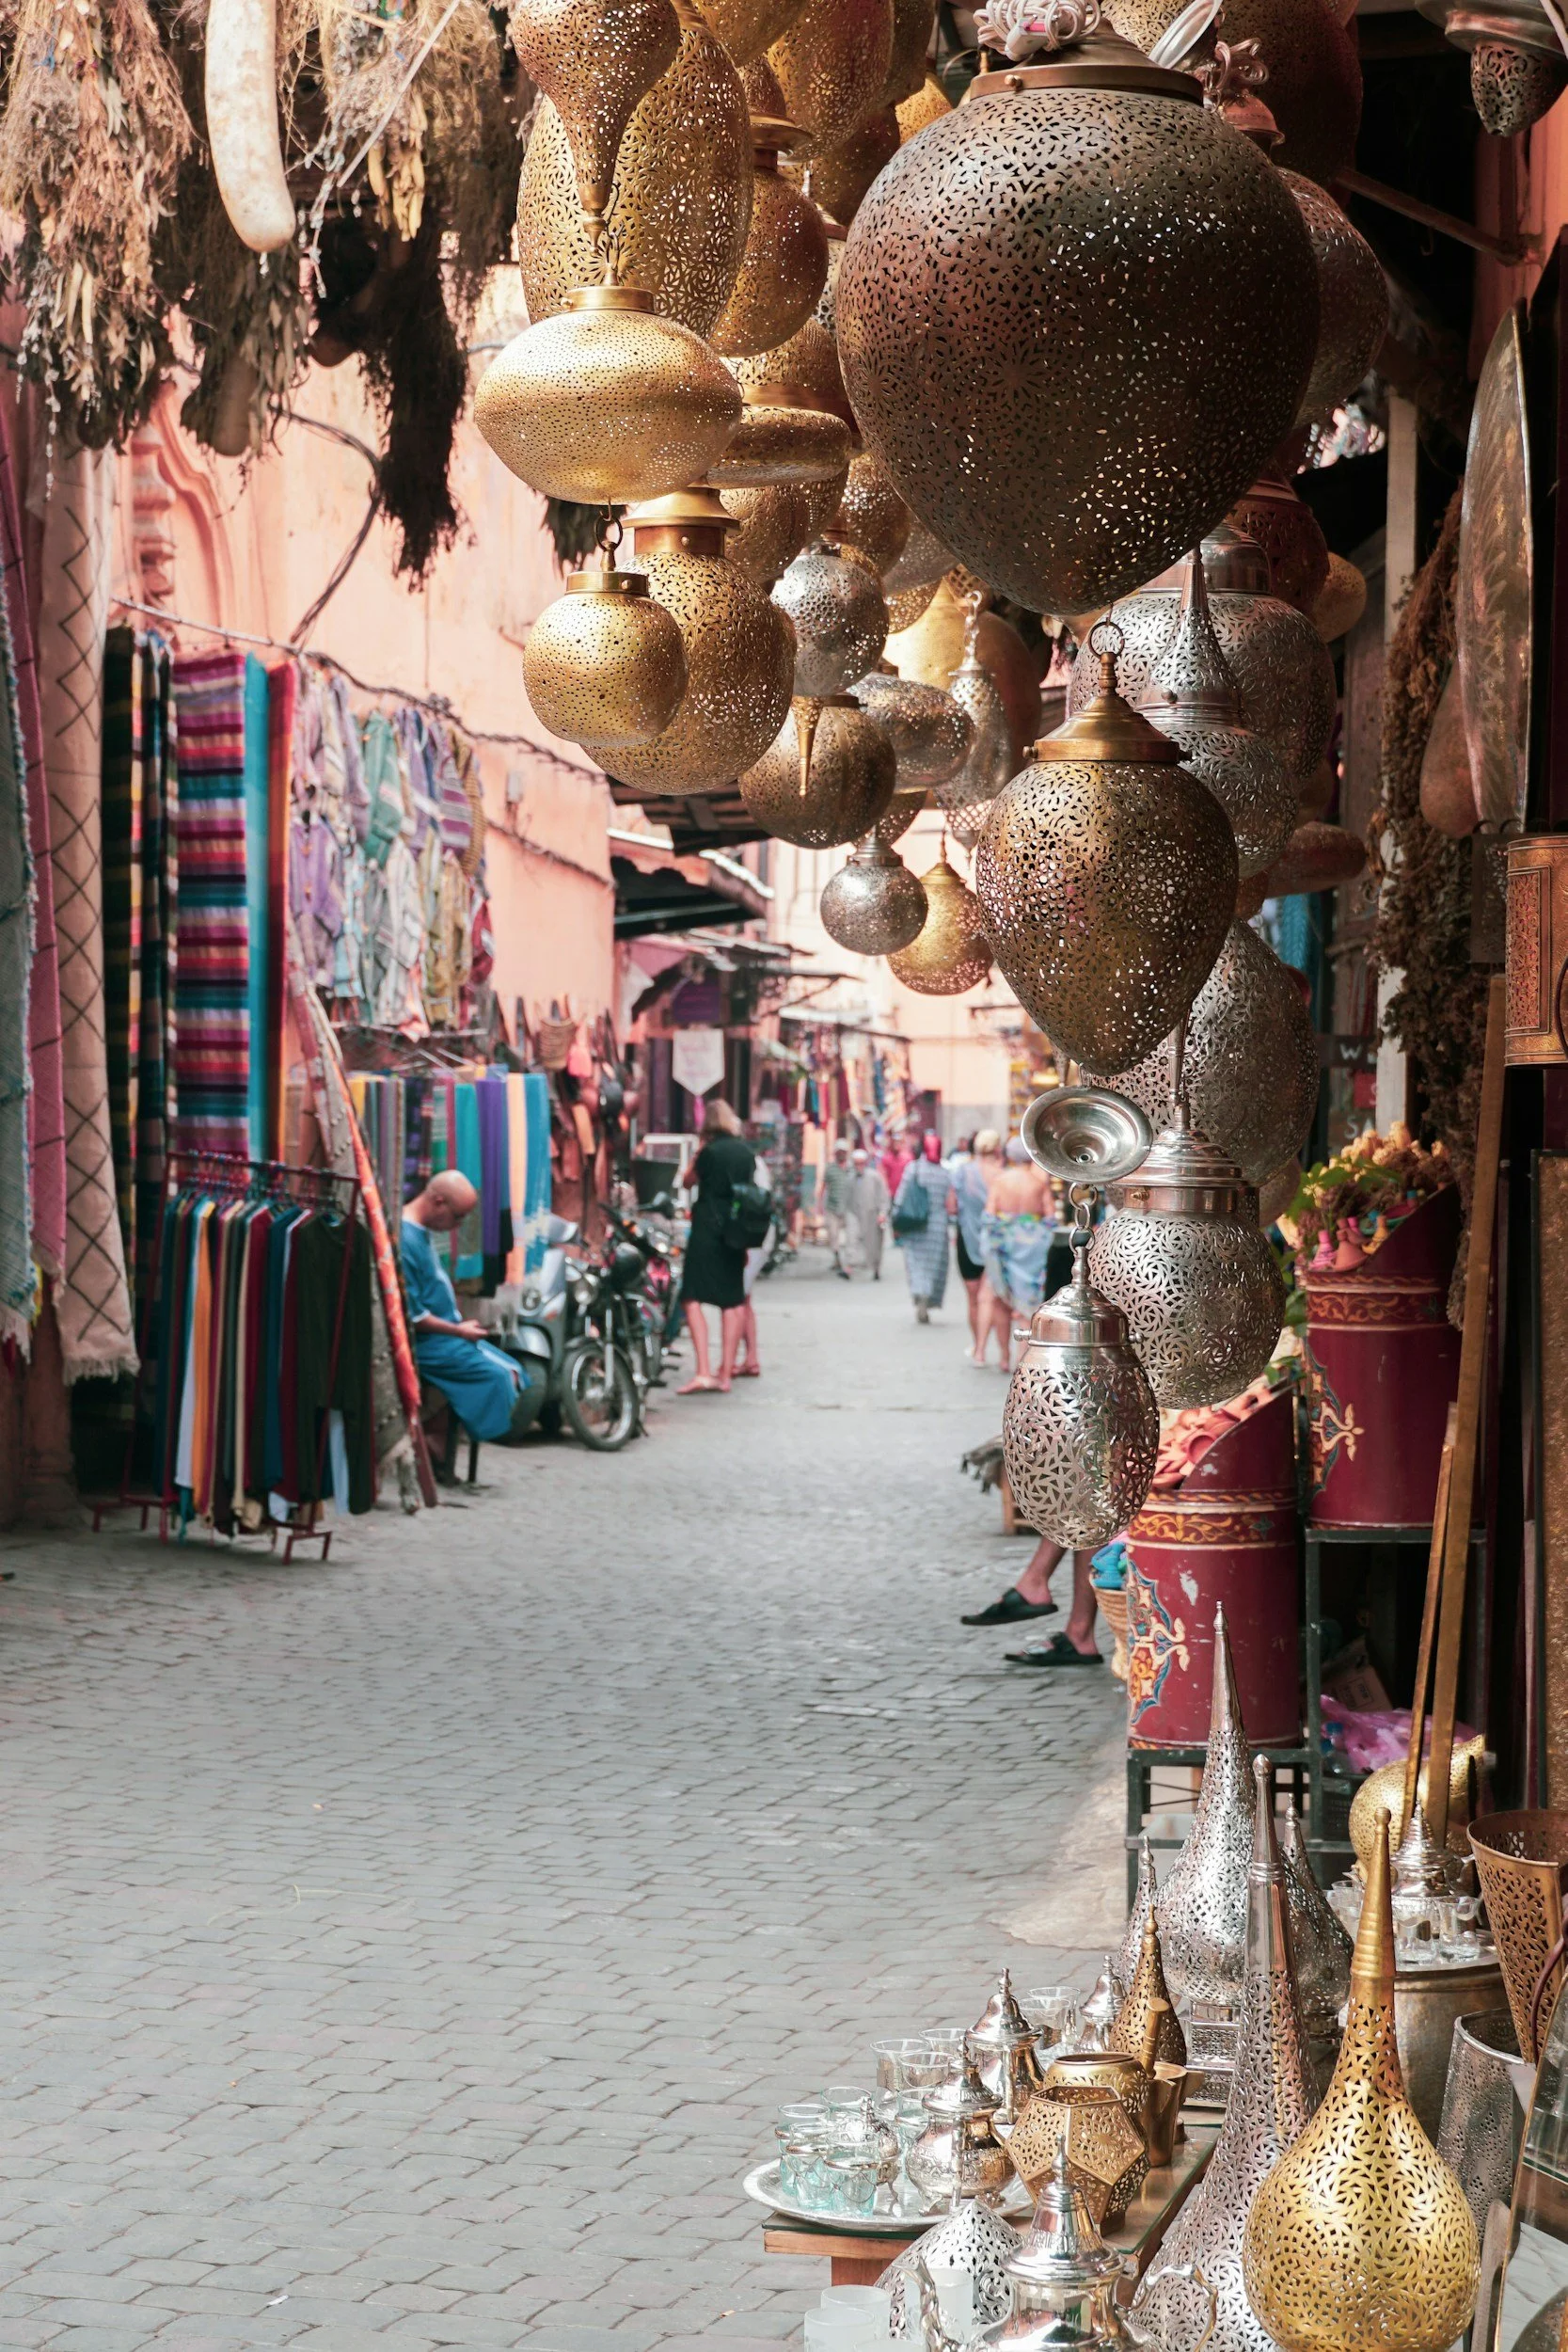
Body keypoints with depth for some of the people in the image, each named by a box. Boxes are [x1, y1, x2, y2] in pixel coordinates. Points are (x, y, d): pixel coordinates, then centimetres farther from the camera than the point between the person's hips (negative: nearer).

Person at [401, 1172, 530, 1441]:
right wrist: (459, 1331, -13)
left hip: (447, 1331, 10)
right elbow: (412, 1315, -22)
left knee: (514, 1375, 4)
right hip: (425, 1342, -10)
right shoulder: (405, 1240, -23)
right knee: (496, 1376, -19)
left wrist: (461, 1322, 10)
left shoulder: (421, 1232, 8)